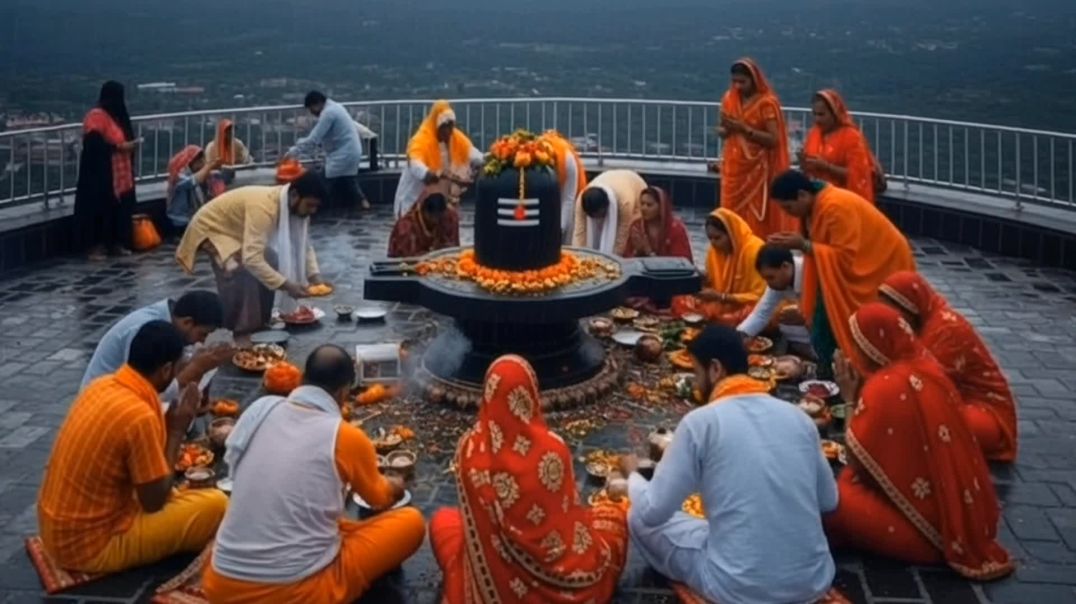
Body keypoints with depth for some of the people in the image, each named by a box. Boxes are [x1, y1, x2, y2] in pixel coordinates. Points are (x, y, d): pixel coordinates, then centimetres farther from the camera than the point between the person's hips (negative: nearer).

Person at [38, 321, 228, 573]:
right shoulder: (140, 415, -27)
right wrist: (177, 431, -9)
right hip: (91, 546, -9)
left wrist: (167, 428, 4)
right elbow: (154, 501, -15)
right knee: (216, 504, -9)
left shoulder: (102, 385, 0)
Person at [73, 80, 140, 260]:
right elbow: (94, 144, -20)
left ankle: (117, 243, 16)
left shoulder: (116, 115, 15)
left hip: (120, 174, 8)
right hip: (101, 174, -8)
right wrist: (120, 147, -19)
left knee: (121, 208, 8)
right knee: (101, 209, -6)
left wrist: (129, 145, 7)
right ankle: (96, 246, -1)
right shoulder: (96, 116, -12)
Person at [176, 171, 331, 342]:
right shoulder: (264, 207, -38)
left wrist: (315, 277, -17)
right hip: (210, 228, -9)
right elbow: (251, 259, -43)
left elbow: (304, 244, -1)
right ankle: (241, 332, -15)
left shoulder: (293, 205, -12)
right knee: (241, 272, -27)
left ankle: (259, 323, 11)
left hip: (235, 230, 9)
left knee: (270, 259, 1)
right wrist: (287, 286, -43)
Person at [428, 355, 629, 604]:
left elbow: (474, 512, 0)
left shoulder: (470, 448, -17)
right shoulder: (552, 449, -22)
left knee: (442, 520, 31)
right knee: (614, 515, 23)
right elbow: (568, 512, -7)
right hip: (556, 574, -2)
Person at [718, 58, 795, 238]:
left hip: (757, 170, -5)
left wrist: (745, 129, -23)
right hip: (733, 168, 5)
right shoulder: (729, 99, 6)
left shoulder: (767, 103, -10)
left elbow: (773, 139, -15)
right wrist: (726, 129, -11)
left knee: (756, 222, -5)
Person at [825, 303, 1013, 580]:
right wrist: (862, 392, 7)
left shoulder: (884, 388, -23)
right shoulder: (927, 367, 3)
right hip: (963, 509, 9)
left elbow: (857, 461, -13)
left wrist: (852, 399, -6)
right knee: (863, 472, 20)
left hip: (930, 525, -9)